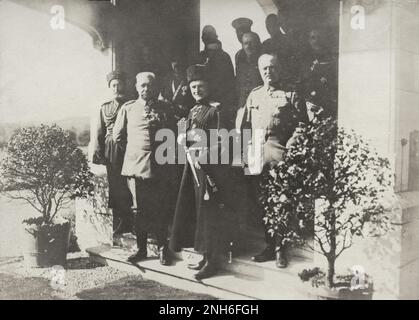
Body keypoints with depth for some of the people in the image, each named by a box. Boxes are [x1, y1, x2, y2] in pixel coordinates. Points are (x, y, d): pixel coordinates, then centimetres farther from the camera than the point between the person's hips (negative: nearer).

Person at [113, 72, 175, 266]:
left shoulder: (164, 108, 8)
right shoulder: (128, 108, 9)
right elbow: (118, 137, 15)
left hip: (158, 166, -1)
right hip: (134, 165, 1)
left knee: (160, 208, 3)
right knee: (138, 209, 7)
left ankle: (162, 249, 14)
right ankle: (141, 248, 18)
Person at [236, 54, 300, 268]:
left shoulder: (288, 95, 5)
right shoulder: (253, 96, 18)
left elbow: (298, 127, 0)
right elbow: (244, 126, 18)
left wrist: (289, 150, -11)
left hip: (278, 154, -4)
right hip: (256, 155, 4)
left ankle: (281, 250, 5)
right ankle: (270, 246, 19)